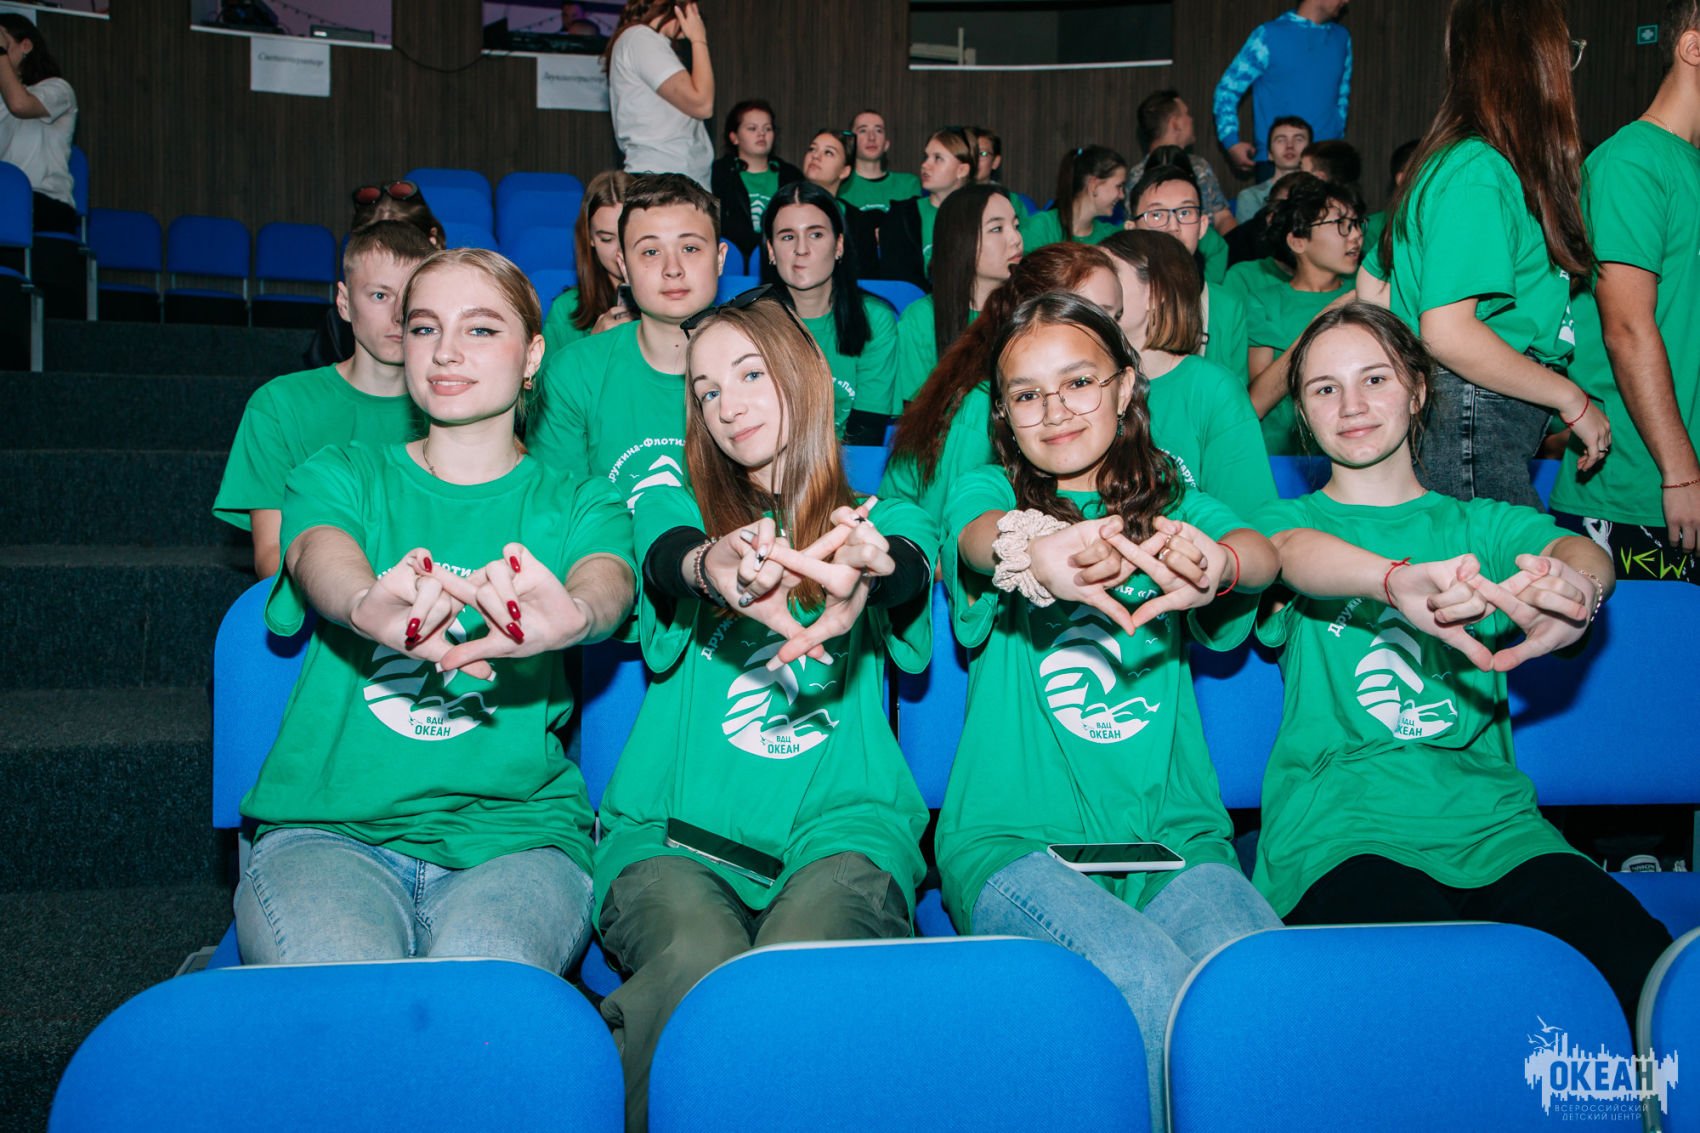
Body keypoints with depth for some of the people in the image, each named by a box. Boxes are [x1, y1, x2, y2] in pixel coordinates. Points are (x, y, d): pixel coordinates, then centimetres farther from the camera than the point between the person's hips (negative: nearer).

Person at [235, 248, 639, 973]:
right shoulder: (341, 476, 14)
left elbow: (609, 580, -12)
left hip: (514, 836, -1)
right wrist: (366, 603, -39)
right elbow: (323, 557, -10)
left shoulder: (574, 506, 12)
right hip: (328, 826, 2)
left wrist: (572, 614, -41)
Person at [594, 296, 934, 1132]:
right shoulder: (676, 508, 21)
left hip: (840, 821, 0)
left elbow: (909, 569, -5)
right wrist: (716, 566, -33)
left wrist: (870, 567, -33)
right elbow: (671, 559, -4)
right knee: (693, 968, -34)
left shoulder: (887, 519, 21)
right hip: (676, 827, 1)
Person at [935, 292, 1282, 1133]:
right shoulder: (985, 493, 14)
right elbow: (980, 535, -12)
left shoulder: (1173, 504, 19)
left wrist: (1215, 564, -31)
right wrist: (1038, 552, -39)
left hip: (1175, 839, 2)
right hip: (1017, 841, -2)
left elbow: (1259, 549, -3)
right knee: (1147, 982, -31)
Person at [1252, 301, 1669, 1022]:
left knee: (1639, 960, -27)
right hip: (1341, 830, -2)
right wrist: (1402, 581, -35)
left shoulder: (1481, 524, 22)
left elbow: (1580, 550, 0)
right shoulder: (1290, 521, 15)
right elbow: (1294, 554, -10)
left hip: (1488, 821, 3)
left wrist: (1575, 585, -28)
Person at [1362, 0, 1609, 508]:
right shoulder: (1478, 172, -14)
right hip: (1471, 423, -10)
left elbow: (1373, 287, 20)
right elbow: (1447, 332, -22)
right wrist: (1572, 399, -12)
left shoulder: (1451, 161, 15)